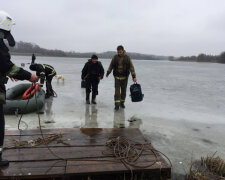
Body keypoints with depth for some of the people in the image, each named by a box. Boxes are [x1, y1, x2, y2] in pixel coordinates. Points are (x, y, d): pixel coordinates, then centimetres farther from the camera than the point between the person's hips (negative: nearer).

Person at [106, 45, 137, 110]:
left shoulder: (127, 58, -4)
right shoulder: (115, 57, 0)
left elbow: (131, 67, -7)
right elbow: (111, 65, 12)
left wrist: (134, 76, -13)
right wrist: (108, 73, 16)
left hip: (124, 77, 0)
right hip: (117, 77, 0)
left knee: (123, 91, 9)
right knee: (117, 91, -7)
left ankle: (122, 103, 26)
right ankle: (117, 105, -6)